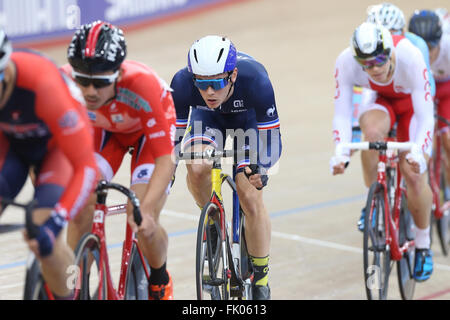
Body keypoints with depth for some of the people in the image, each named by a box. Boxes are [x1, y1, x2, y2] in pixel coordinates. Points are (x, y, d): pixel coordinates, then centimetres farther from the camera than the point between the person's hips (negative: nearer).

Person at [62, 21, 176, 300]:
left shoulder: (141, 85, -41)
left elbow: (165, 161, -40)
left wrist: (146, 209, -52)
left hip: (151, 129, -3)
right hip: (103, 129, 3)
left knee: (144, 226, -16)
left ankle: (160, 280, 16)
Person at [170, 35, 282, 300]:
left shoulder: (255, 80, -40)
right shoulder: (182, 83, -35)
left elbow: (271, 140, -33)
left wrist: (258, 166, -53)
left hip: (249, 118, -2)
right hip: (209, 118, 2)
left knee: (251, 198, -14)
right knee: (197, 168, -30)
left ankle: (261, 278, 6)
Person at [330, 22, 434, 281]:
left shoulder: (410, 57, -38)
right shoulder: (346, 62, -32)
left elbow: (425, 116, -35)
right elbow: (342, 113, -29)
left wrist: (418, 152, -50)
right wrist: (341, 153, -43)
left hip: (412, 103, -1)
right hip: (381, 102, 1)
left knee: (414, 175, -14)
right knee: (372, 130, -35)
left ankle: (423, 245, 9)